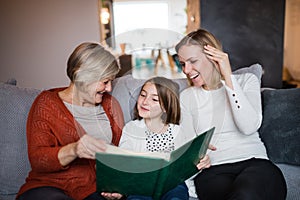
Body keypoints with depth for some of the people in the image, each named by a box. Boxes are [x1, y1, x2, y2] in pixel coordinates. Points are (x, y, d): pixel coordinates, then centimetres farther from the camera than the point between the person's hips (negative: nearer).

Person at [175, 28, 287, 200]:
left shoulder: (247, 81, 11)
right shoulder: (186, 97, 16)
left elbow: (249, 127, -8)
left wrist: (228, 77, -7)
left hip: (255, 163, 0)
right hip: (212, 171, 0)